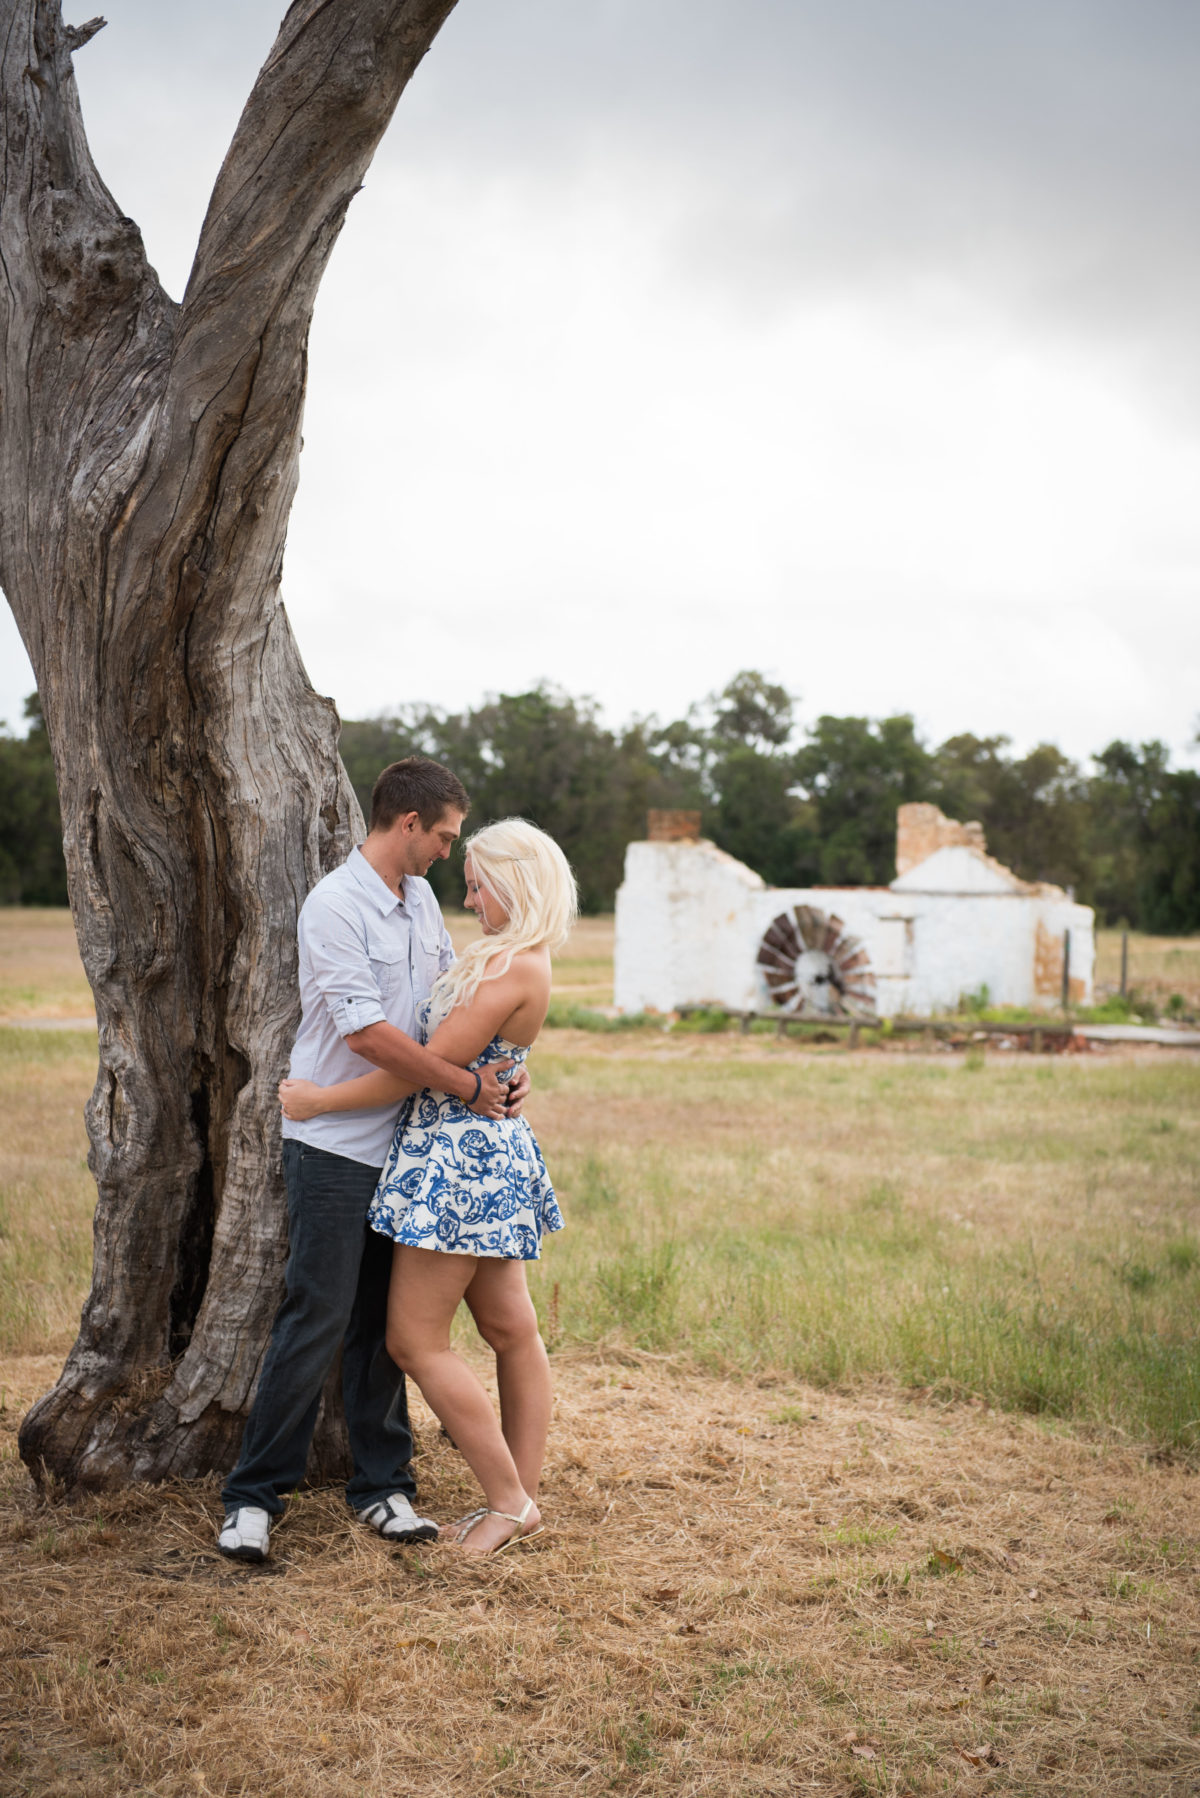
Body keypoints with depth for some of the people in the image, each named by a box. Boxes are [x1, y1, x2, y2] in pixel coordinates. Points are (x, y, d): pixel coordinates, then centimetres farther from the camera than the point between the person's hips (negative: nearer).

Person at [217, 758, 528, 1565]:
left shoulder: (420, 899, 11)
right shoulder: (334, 905, -15)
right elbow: (367, 1032, -22)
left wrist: (505, 1063, 1)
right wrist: (467, 1086, -15)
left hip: (402, 1145, 7)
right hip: (335, 1145, -7)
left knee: (383, 1323, 11)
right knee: (317, 1321, -6)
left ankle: (383, 1485, 19)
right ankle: (254, 1497, 5)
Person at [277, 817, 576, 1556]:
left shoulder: (513, 967, -19)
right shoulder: (523, 962, 12)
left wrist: (322, 1099, -12)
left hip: (463, 1161, -10)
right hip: (496, 1159, 10)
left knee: (416, 1339, -3)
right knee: (511, 1329, 13)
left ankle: (509, 1500, 4)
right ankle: (521, 1499, 21)